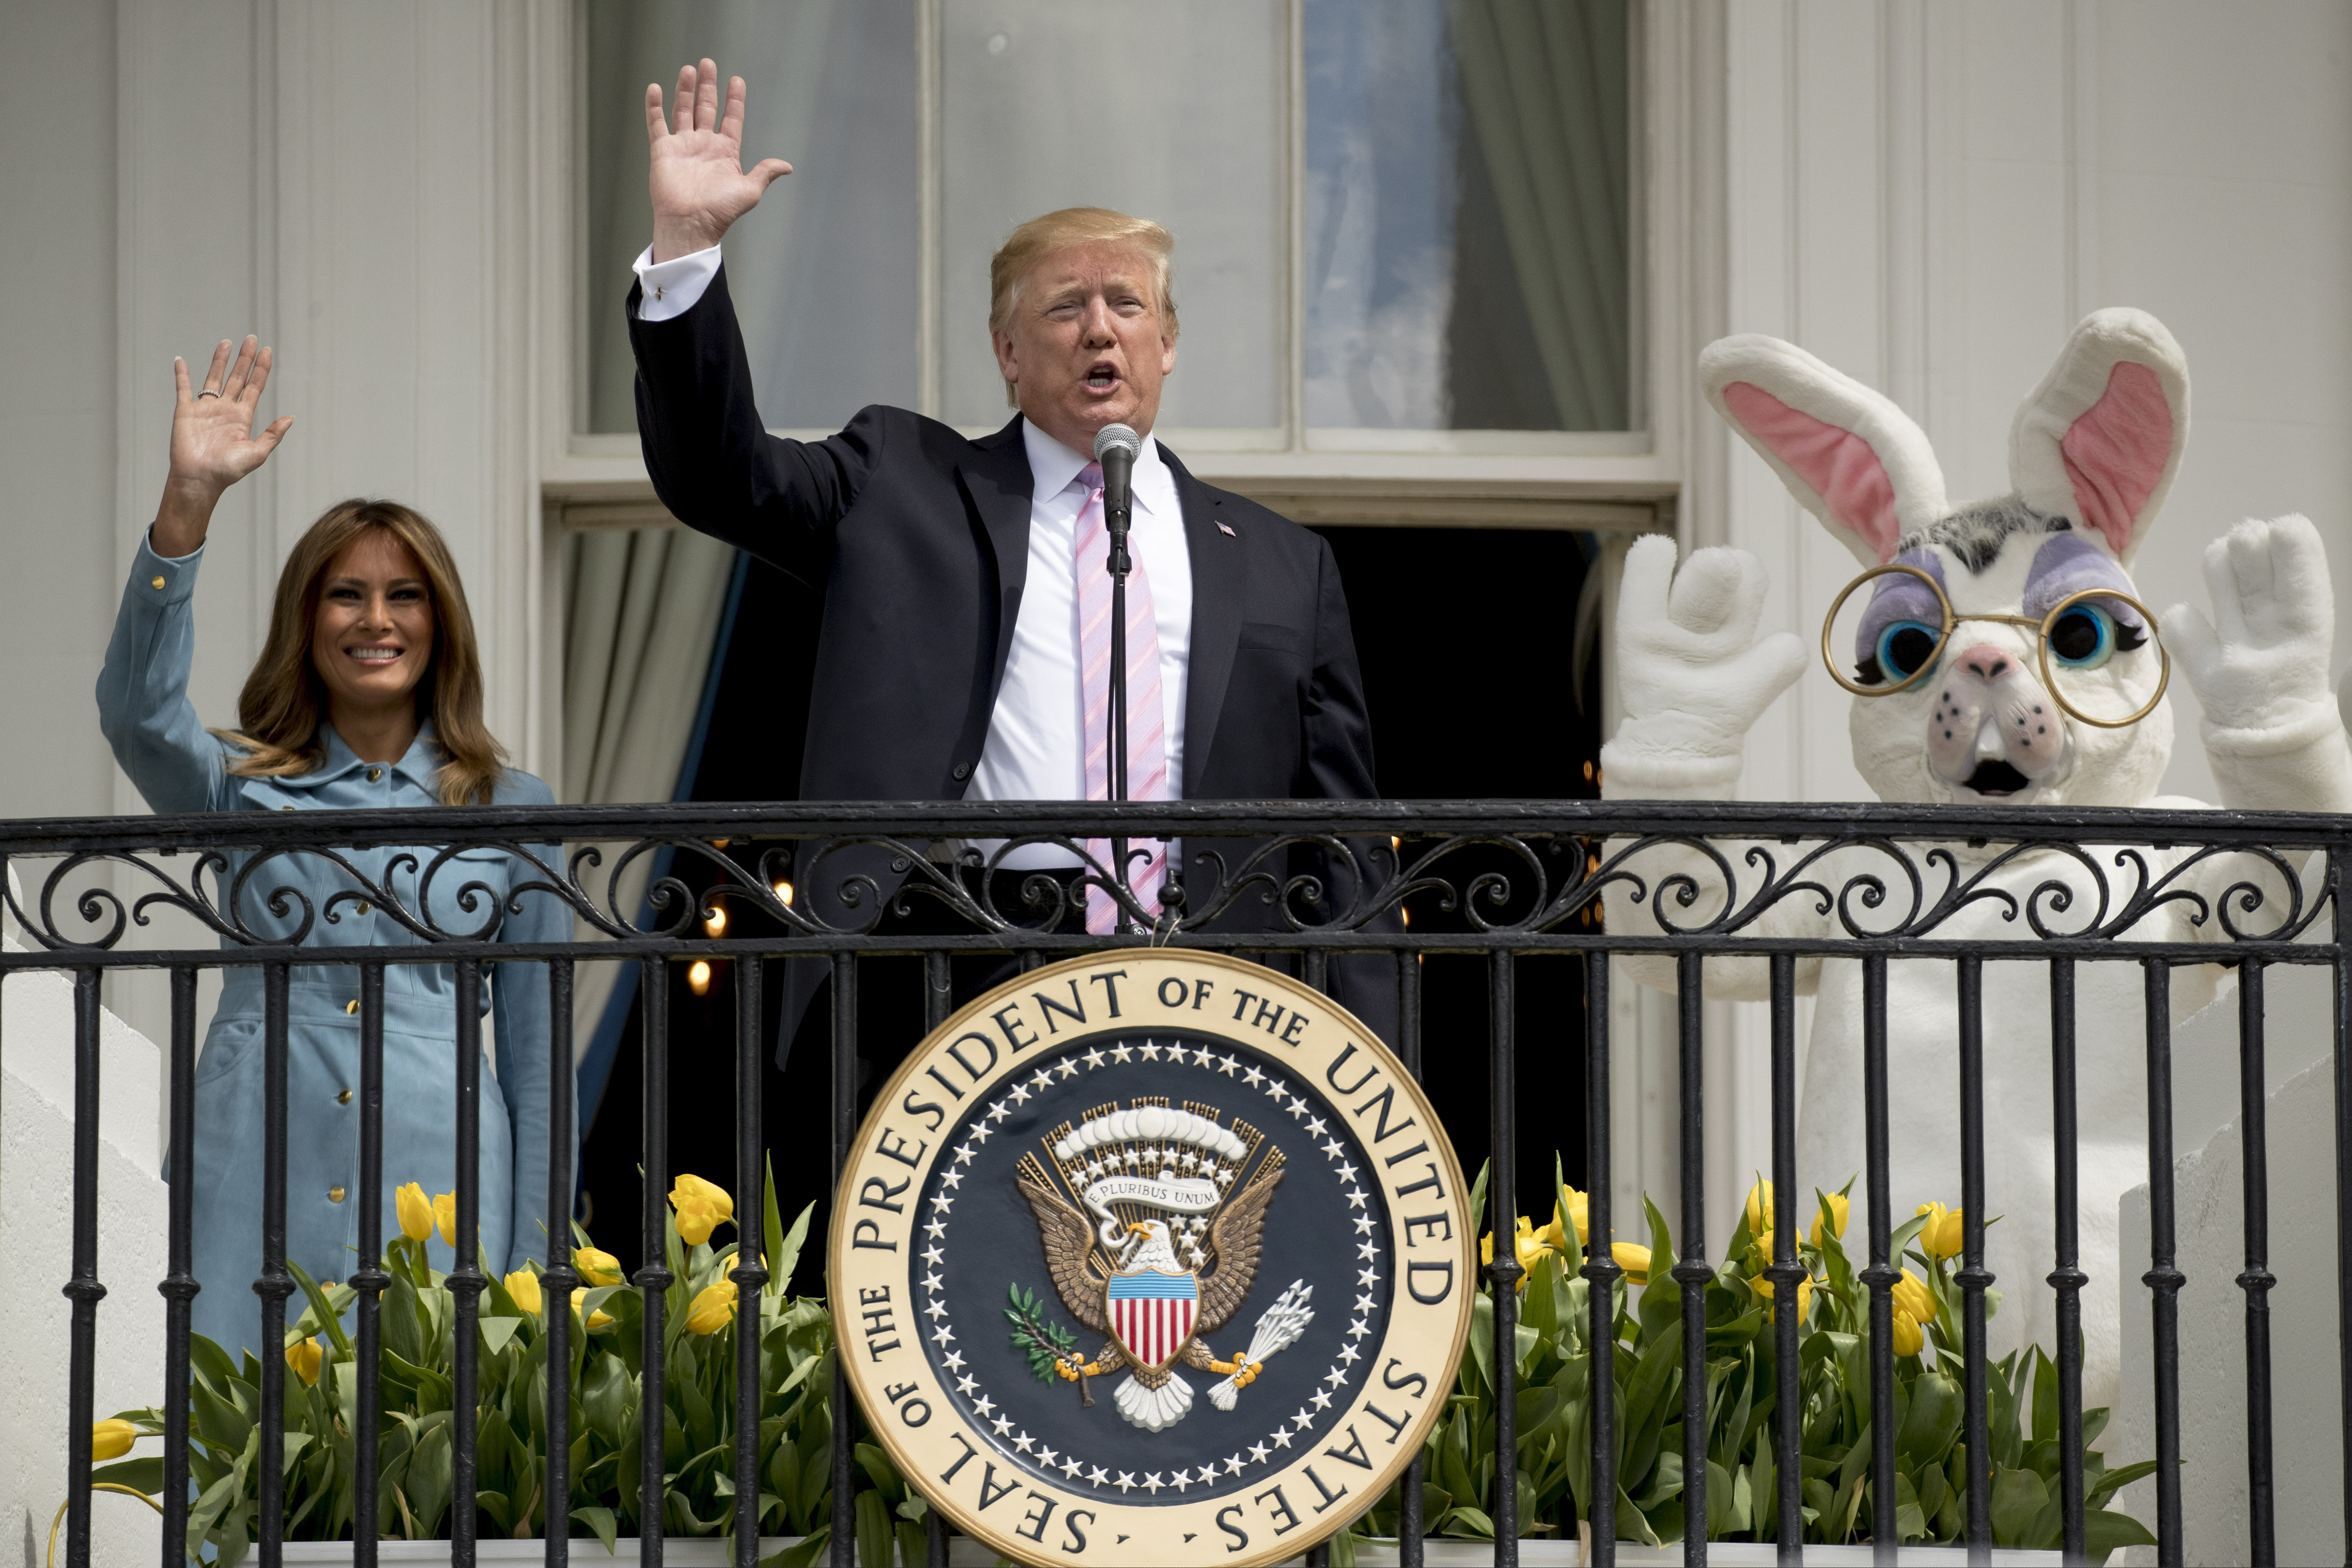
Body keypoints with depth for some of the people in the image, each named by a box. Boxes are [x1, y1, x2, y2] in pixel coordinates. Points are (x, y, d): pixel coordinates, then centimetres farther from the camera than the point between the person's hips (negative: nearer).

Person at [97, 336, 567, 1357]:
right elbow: (136, 707, -10)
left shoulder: (511, 810, 11)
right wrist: (188, 502, -20)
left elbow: (536, 1053, 11)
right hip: (260, 1187, 0)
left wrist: (533, 1269, 6)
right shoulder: (242, 790, 11)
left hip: (439, 1184, 0)